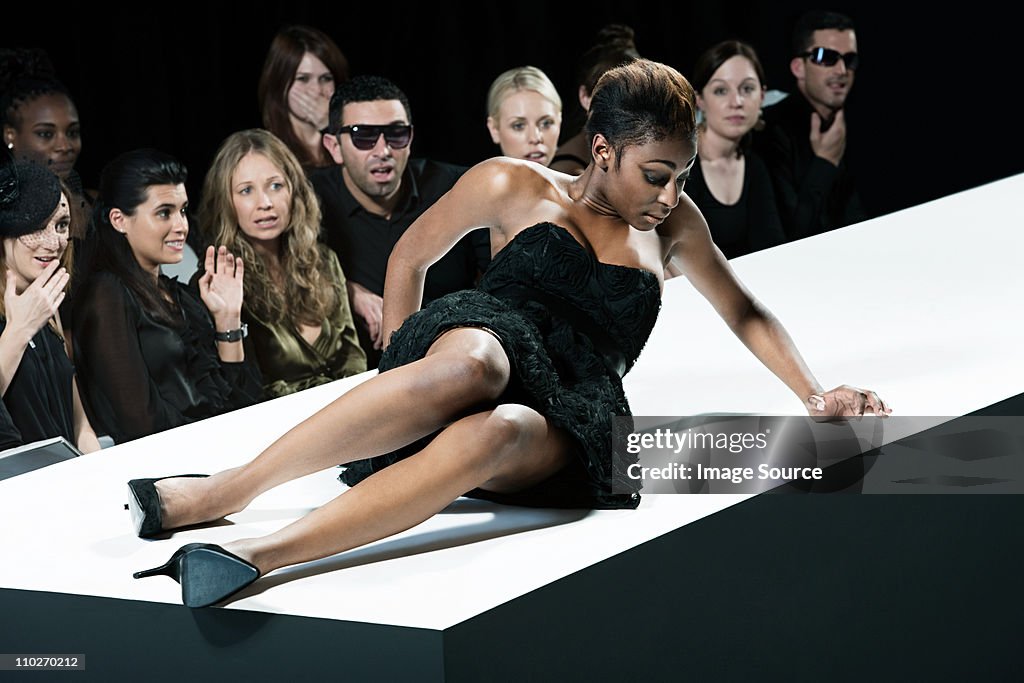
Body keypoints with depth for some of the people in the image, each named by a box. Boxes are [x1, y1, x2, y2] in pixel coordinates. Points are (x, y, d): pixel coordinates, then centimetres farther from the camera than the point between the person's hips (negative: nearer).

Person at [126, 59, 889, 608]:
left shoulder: (672, 224, 23)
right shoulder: (514, 187, 14)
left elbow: (744, 313, 33)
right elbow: (411, 257, 21)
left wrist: (816, 395, 20)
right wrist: (398, 373, 13)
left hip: (562, 428, 1)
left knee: (496, 432, -41)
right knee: (470, 364, -44)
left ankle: (253, 555, -55)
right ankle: (219, 492, -42)